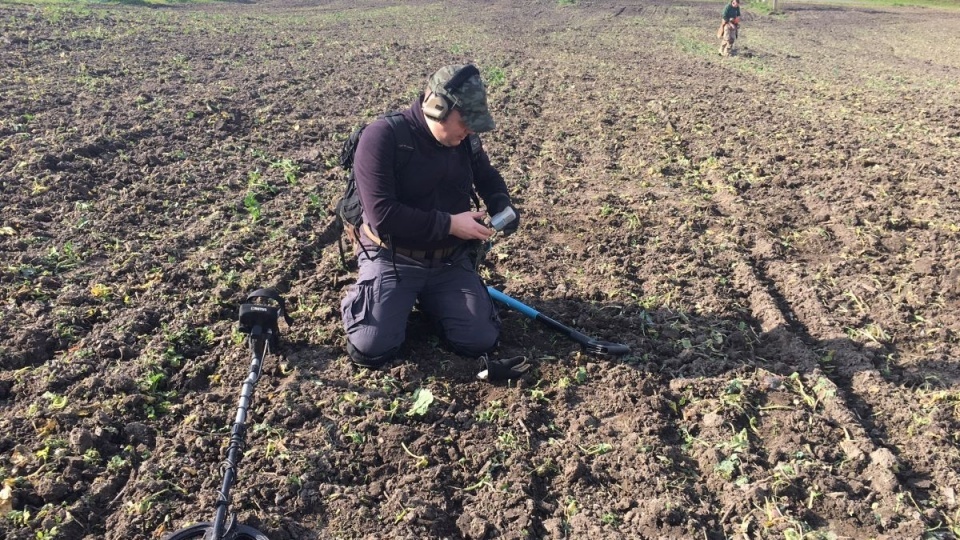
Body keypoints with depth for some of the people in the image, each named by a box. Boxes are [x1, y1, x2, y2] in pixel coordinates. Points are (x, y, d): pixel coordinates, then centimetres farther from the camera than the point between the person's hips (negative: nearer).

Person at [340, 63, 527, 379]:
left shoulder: (464, 139, 0)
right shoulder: (382, 137, -20)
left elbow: (488, 178, 19)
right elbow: (382, 215, -26)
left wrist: (504, 208, -4)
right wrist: (449, 224, -23)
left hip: (450, 260, 5)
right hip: (393, 259, -4)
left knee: (481, 342, -7)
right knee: (372, 350, -18)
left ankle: (429, 300, 21)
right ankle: (361, 295, 16)